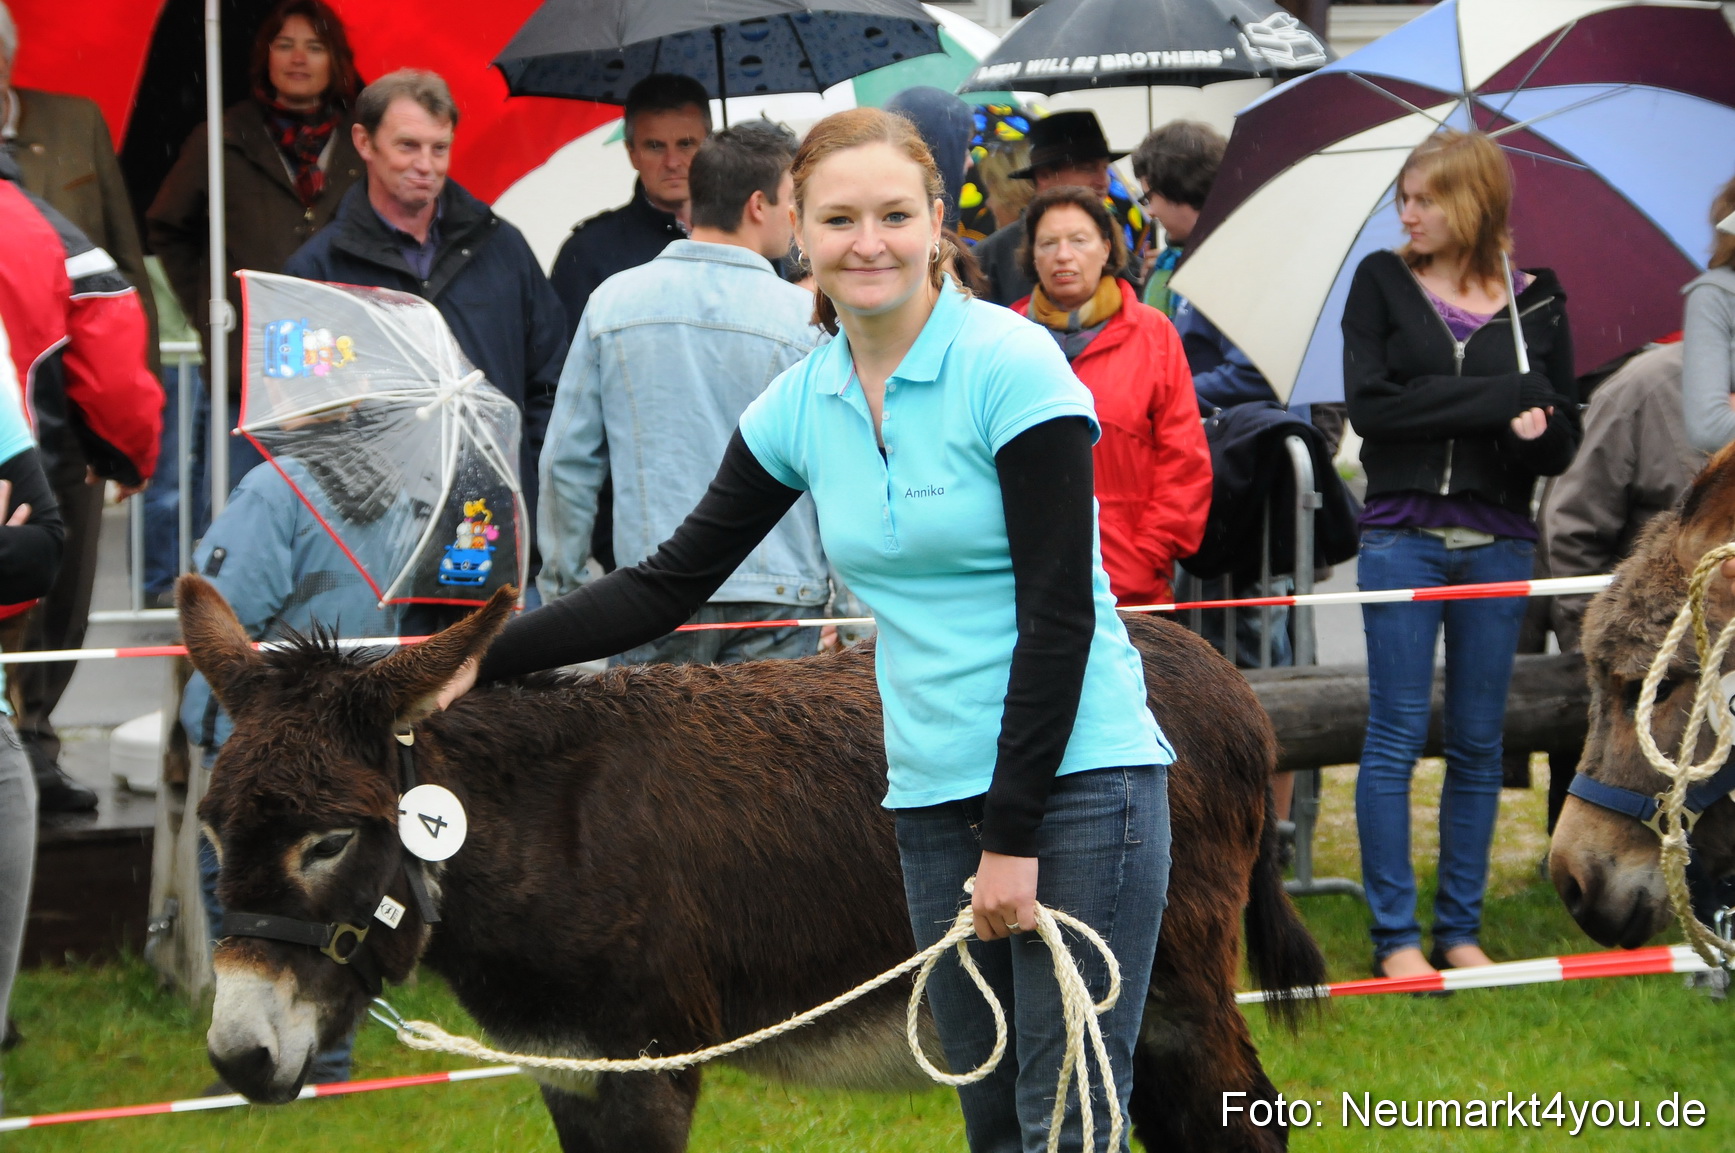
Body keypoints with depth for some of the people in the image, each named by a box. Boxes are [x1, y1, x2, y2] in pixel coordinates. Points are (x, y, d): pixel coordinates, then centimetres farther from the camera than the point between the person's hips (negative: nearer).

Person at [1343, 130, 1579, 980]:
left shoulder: (1535, 304, 6)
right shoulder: (1383, 284, 3)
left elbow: (1563, 442, 8)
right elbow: (1371, 405, -9)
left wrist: (1537, 433, -16)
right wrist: (1495, 399, -13)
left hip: (1497, 542, 2)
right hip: (1402, 536, -2)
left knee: (1479, 743, 6)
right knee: (1396, 735, -3)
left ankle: (1460, 931, 14)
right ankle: (1394, 936, 3)